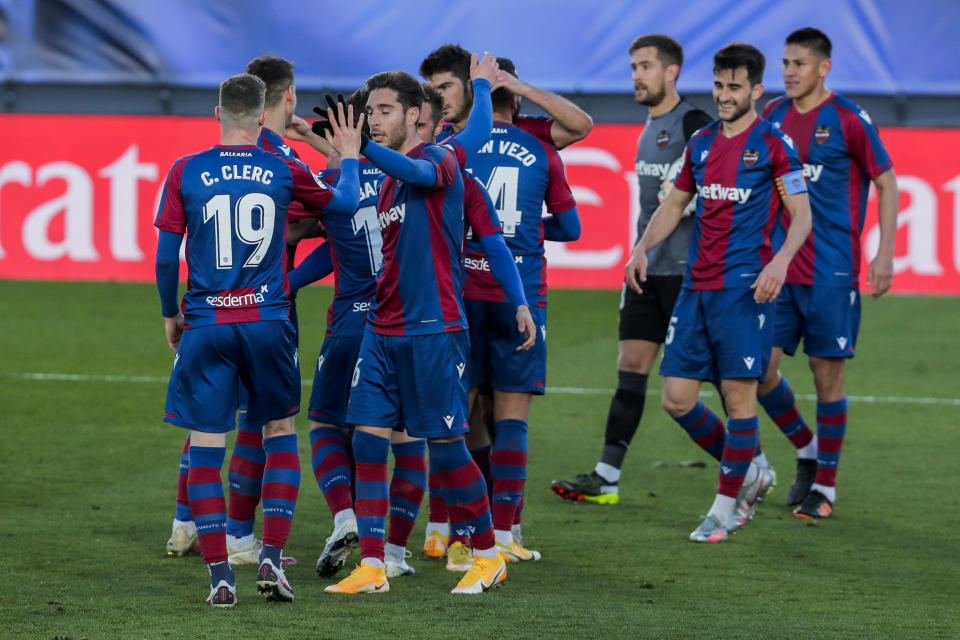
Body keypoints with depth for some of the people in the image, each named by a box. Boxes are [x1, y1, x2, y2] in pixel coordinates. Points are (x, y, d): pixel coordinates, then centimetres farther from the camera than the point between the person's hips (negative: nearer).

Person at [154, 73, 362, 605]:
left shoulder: (186, 172, -2)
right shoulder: (284, 172, -1)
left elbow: (166, 255, -1)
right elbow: (344, 202, 14)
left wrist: (170, 314, 14)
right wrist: (349, 158, 34)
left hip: (206, 323, -1)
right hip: (267, 319, 1)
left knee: (205, 446, 3)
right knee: (280, 432, 17)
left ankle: (220, 576, -2)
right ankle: (272, 558, 7)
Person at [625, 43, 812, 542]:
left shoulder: (772, 144, -3)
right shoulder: (701, 143, 14)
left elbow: (802, 216, -5)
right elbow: (674, 204, 24)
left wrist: (780, 262, -22)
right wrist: (643, 247, 7)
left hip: (744, 286, -6)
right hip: (696, 286, 6)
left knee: (739, 394, -6)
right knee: (677, 399, 2)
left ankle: (725, 508, 4)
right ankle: (745, 472, 22)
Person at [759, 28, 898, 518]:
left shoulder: (849, 120, -7)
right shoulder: (772, 116, 8)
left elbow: (887, 183, -2)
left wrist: (885, 253, -9)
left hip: (831, 272, -5)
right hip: (778, 269, 5)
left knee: (827, 374, -2)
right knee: (760, 368, 0)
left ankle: (825, 485, 8)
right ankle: (807, 450, 23)